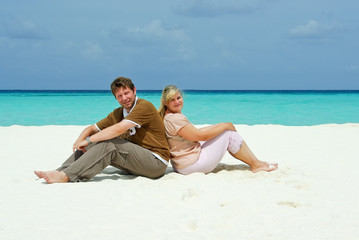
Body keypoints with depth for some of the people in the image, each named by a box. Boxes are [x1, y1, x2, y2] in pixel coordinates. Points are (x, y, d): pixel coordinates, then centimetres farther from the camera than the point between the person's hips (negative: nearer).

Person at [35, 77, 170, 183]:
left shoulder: (144, 107, -13)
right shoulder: (118, 113, 14)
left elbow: (119, 129, -24)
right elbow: (93, 128, 15)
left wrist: (88, 140, -19)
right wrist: (79, 140, -9)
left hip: (156, 162, -8)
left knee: (109, 144, -25)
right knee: (92, 145, -4)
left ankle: (66, 176, -29)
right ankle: (60, 171, -11)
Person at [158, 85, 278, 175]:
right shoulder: (174, 119, -22)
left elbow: (194, 132, 17)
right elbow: (201, 136, -21)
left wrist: (218, 126, 11)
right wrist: (224, 126, -10)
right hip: (192, 164, -11)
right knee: (229, 133, -2)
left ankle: (255, 163, 22)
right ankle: (256, 164, 10)